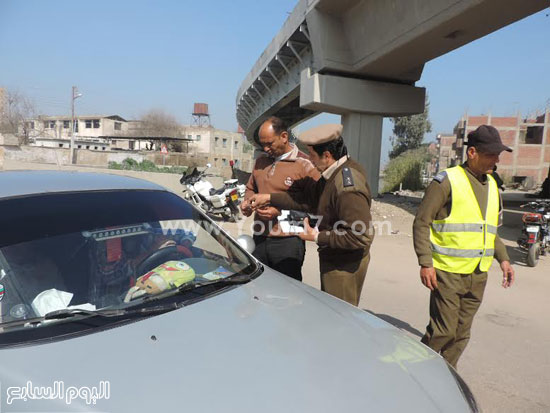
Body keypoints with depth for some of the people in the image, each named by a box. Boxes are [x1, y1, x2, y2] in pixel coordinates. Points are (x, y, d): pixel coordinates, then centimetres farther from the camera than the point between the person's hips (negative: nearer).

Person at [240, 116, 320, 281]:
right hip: (259, 239, 6)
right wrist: (247, 202, 5)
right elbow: (251, 188, 27)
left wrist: (279, 211, -18)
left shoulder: (305, 165, -8)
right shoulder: (261, 162, 12)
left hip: (288, 242, -5)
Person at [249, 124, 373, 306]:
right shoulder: (336, 172, 1)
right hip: (333, 257, 10)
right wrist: (270, 198, 5)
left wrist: (318, 237, -20)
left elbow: (359, 237, -29)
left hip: (344, 264, -10)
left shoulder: (348, 188, -29)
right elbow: (309, 198, 8)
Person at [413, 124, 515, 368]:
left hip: (478, 275, 7)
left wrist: (502, 258, 12)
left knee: (461, 333, 14)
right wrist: (425, 263, -17)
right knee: (443, 330, -3)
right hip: (448, 273, -7)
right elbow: (421, 223, -11)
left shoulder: (492, 185, 14)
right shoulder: (447, 181, -9)